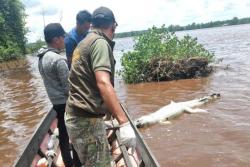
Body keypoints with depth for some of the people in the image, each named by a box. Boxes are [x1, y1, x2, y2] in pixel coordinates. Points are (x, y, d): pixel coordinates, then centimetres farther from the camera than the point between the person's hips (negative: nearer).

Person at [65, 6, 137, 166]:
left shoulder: (85, 42, 15)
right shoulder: (100, 42, -14)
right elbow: (103, 83, -30)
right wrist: (124, 123, -35)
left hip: (76, 116, 10)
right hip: (86, 119, -10)